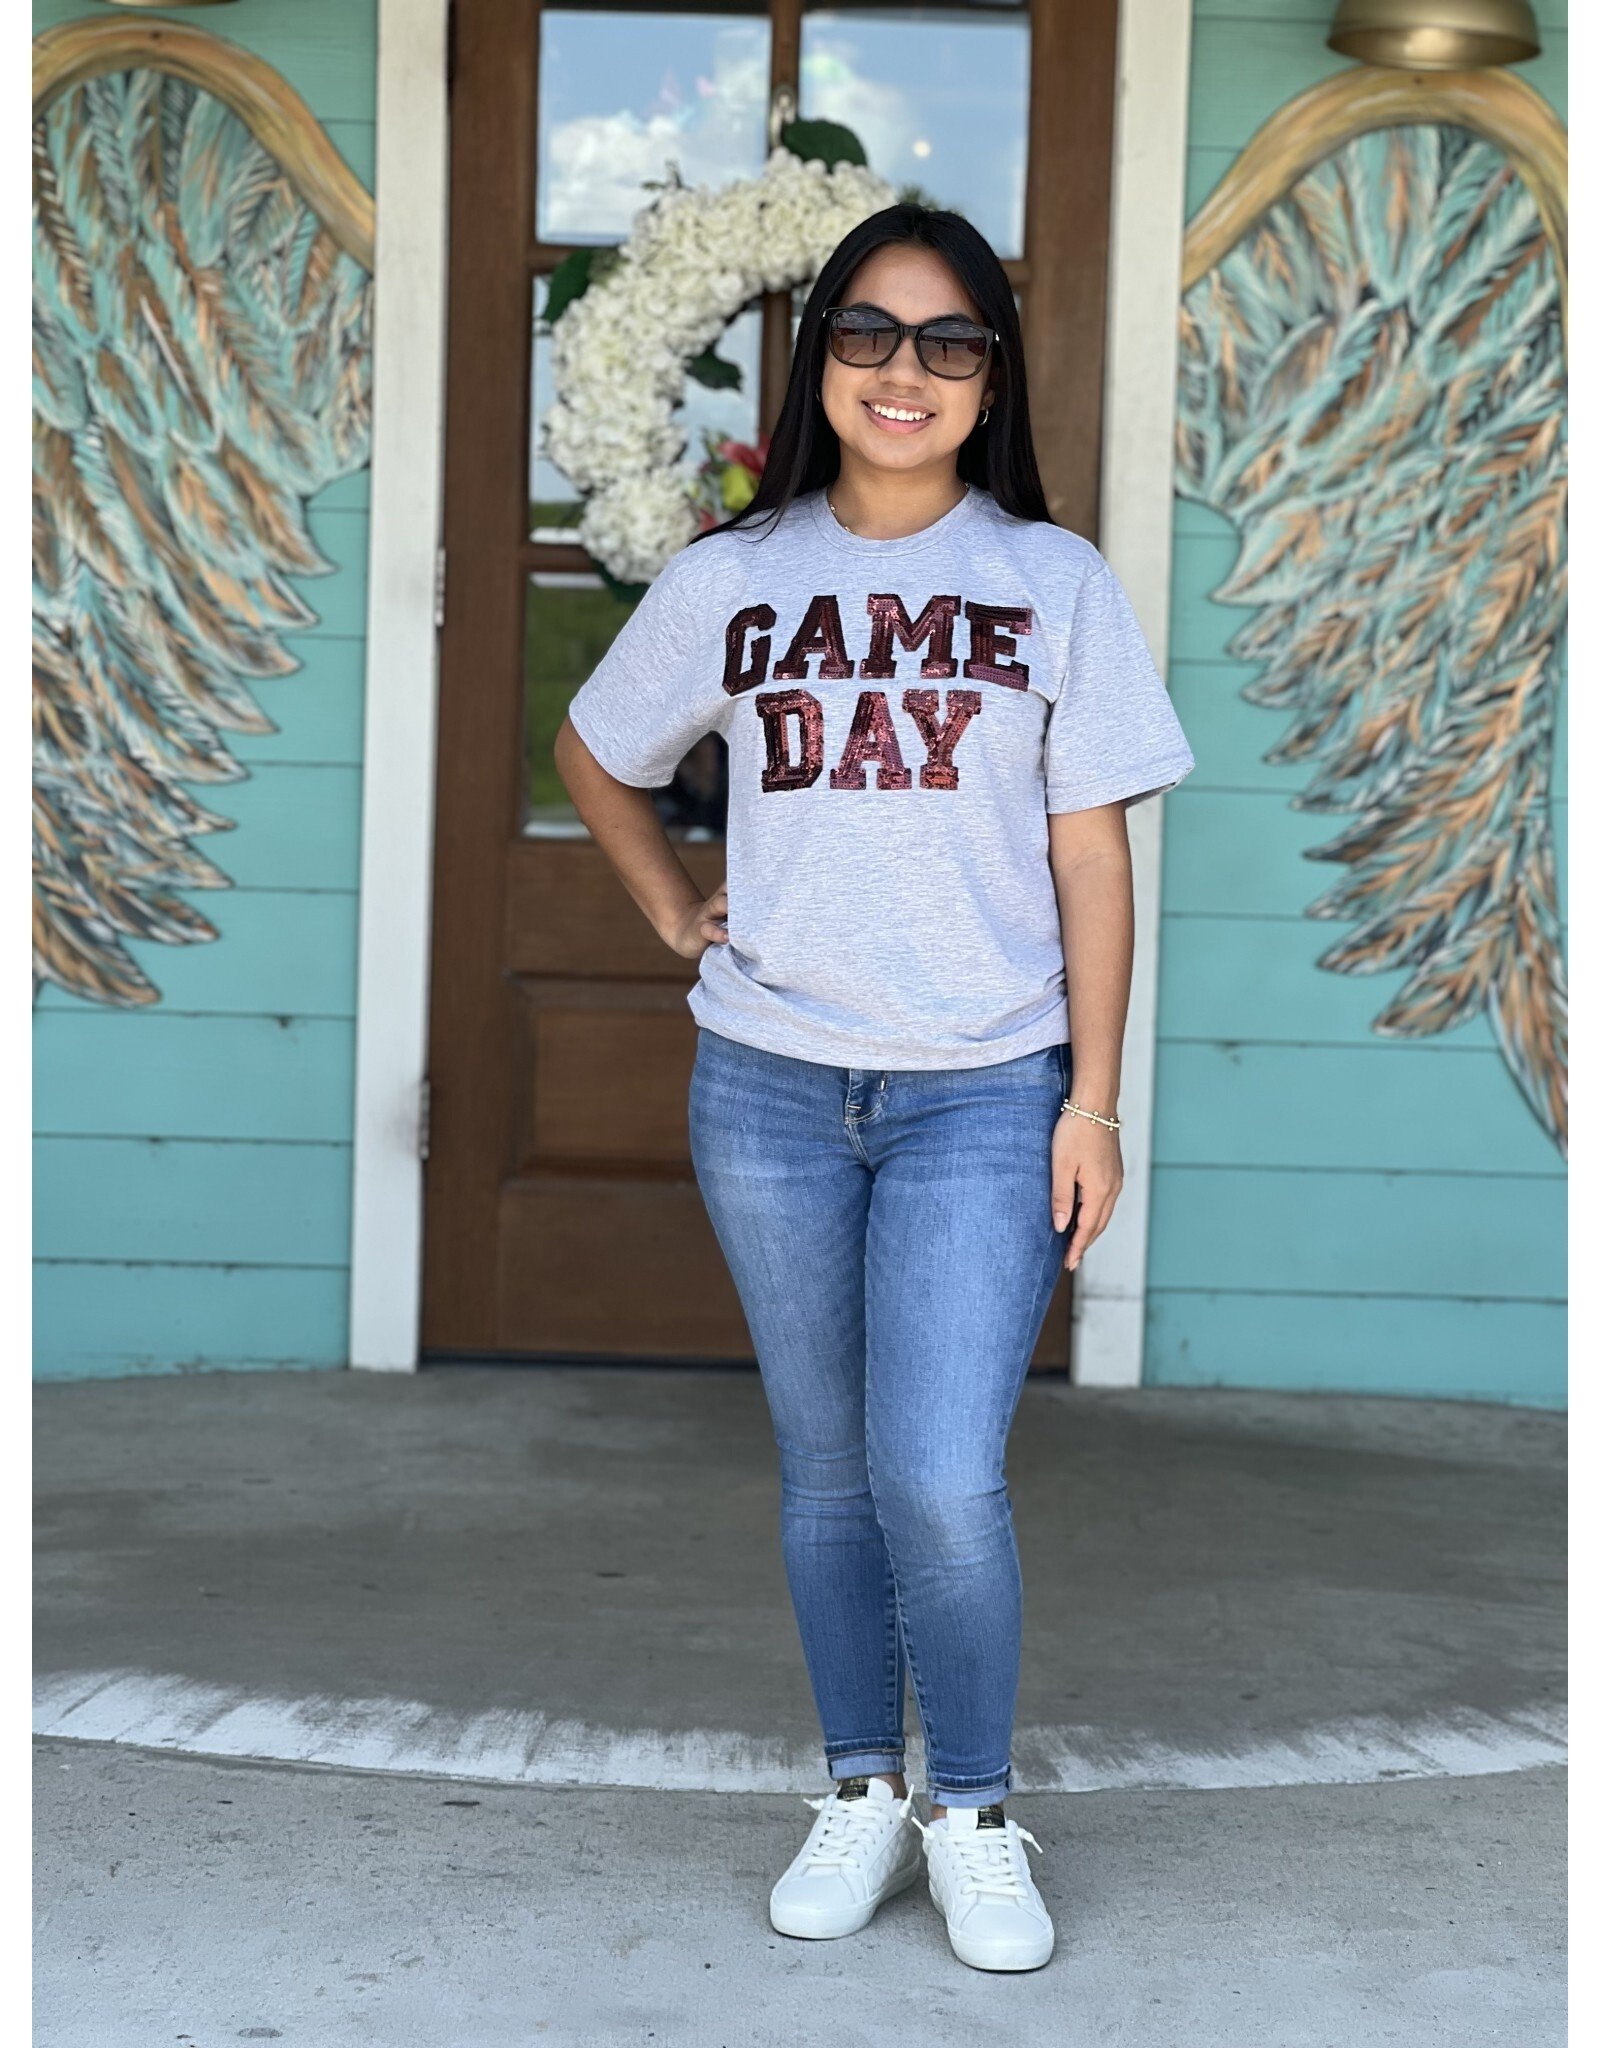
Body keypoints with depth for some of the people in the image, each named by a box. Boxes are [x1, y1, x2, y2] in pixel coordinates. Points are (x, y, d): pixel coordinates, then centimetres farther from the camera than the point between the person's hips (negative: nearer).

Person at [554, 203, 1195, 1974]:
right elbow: (593, 753, 22)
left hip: (982, 1097, -2)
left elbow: (1093, 857, 0)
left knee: (941, 1482, -10)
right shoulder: (729, 579, 5)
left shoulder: (1055, 583, 1)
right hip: (770, 1091, 2)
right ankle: (862, 1796, 26)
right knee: (825, 1471, 11)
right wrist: (674, 911, 11)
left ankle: (975, 1817, 10)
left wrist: (1093, 1100, -4)